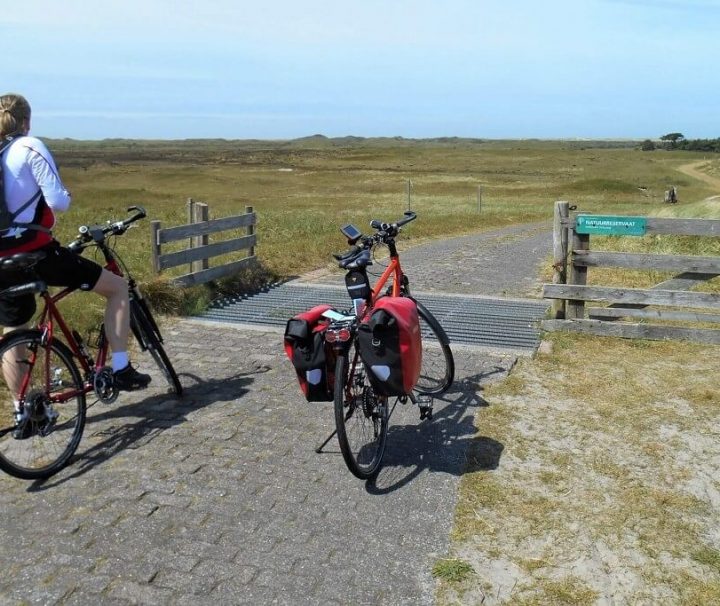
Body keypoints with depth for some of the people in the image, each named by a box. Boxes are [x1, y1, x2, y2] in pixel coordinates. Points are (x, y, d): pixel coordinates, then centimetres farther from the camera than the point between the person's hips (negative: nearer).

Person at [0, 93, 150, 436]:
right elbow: (58, 202, -14)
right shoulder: (30, 148, -7)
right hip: (37, 252, -7)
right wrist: (66, 196, 7)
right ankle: (120, 370, 3)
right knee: (118, 287, 7)